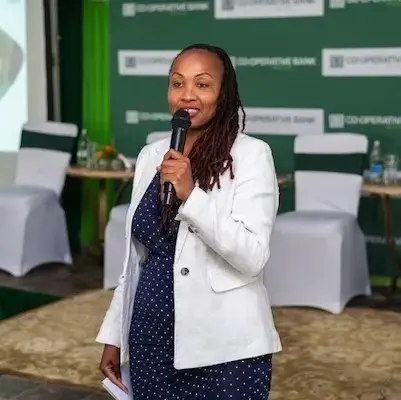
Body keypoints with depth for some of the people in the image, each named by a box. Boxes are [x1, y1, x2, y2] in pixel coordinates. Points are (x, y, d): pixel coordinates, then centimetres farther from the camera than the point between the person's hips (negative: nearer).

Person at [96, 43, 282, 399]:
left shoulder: (251, 154, -10)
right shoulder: (151, 155, 6)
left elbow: (254, 257, -19)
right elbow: (136, 257, 12)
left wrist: (191, 195, -26)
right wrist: (114, 334, 12)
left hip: (224, 348, -5)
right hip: (152, 342, 5)